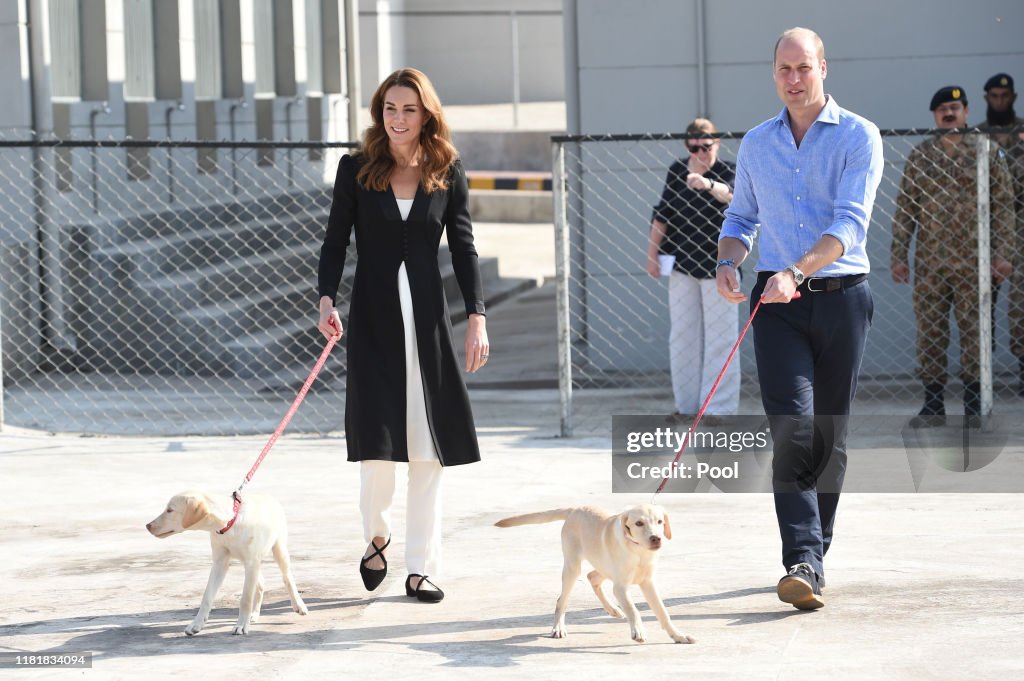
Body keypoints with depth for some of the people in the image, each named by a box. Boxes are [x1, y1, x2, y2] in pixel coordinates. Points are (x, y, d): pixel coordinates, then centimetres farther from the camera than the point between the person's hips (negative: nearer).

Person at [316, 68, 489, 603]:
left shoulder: (447, 173, 5)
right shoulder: (357, 170, 2)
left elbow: (463, 247, 6)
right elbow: (336, 240, 3)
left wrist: (477, 317, -2)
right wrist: (327, 300, -12)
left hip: (427, 316, 1)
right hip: (373, 316, -1)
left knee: (428, 447, 1)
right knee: (377, 439, -8)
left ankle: (422, 568, 9)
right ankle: (377, 535, 21)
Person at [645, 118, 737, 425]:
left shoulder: (726, 171, -8)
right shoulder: (676, 171, 5)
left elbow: (731, 193, -32)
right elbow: (662, 215, 14)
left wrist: (707, 185, -52)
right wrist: (652, 253, 11)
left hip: (718, 265, -5)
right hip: (682, 265, 5)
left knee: (719, 338, -3)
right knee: (683, 336, 10)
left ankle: (719, 405, 2)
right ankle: (686, 403, 18)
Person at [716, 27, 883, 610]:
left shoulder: (858, 137, -3)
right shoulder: (756, 144, 12)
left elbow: (850, 223, -14)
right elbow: (742, 218, 23)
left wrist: (796, 272, -28)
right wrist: (728, 262, 1)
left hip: (842, 298, -1)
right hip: (779, 304, 2)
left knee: (830, 436, 6)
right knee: (791, 427, -14)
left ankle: (816, 552, 21)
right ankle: (803, 563, -21)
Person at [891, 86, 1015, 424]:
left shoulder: (987, 153, 3)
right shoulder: (919, 156, 8)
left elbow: (1003, 205, 2)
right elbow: (904, 209, 9)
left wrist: (1002, 254, -5)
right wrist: (898, 256, 4)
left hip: (972, 263, -2)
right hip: (929, 262, 2)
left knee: (974, 333, 1)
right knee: (929, 333, 3)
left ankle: (974, 407, 9)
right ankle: (933, 406, 10)